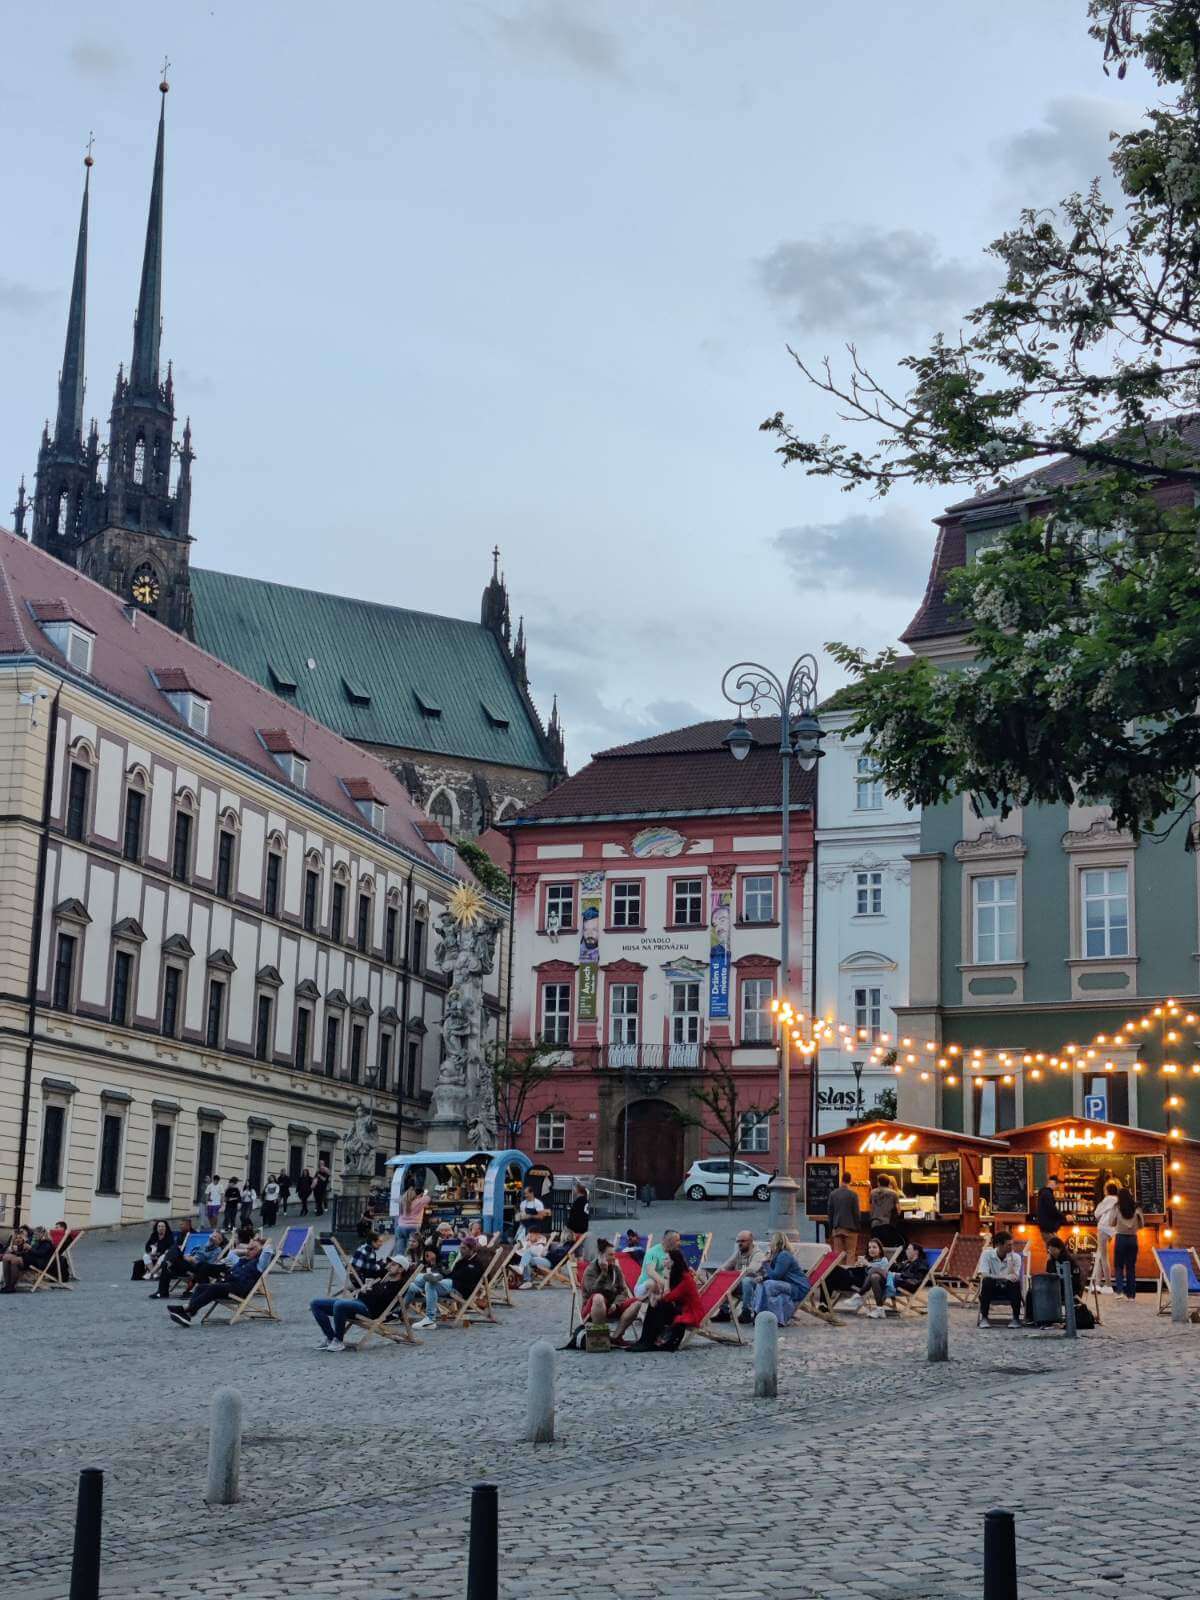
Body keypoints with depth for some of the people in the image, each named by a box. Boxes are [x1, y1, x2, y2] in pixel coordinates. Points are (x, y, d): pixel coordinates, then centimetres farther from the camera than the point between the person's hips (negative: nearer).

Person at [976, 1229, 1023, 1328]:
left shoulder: (1015, 1257, -2)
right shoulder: (987, 1254, -8)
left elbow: (1015, 1277, -13)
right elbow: (984, 1275, -22)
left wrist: (1010, 1258, -19)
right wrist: (1005, 1277, -33)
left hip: (1008, 1289, 1)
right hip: (992, 1289, -1)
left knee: (1016, 1283, -31)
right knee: (987, 1281, -35)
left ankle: (1016, 1318, -19)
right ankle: (983, 1318, -26)